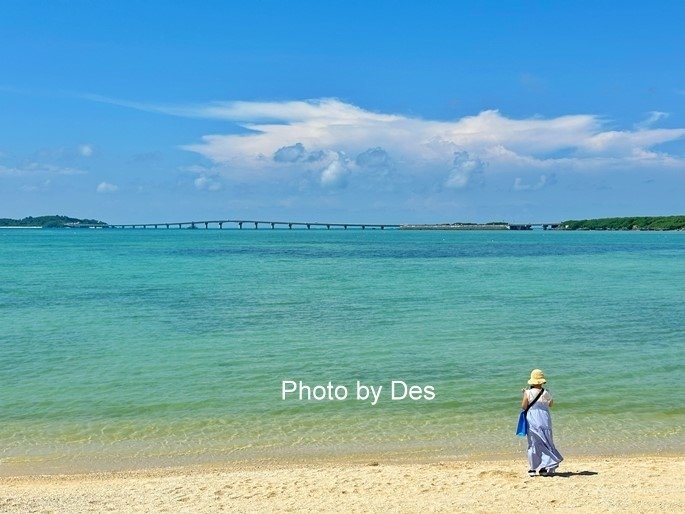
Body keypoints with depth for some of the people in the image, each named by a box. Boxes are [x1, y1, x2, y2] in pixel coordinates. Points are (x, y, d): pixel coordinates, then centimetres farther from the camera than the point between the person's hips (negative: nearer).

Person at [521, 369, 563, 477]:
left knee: (533, 443, 7)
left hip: (532, 421, -1)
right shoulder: (546, 393, -5)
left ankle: (532, 469, 7)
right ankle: (544, 468, 8)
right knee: (546, 443, 11)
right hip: (544, 421, 1)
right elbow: (550, 404, 11)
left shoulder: (528, 393, -10)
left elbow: (523, 407, -4)